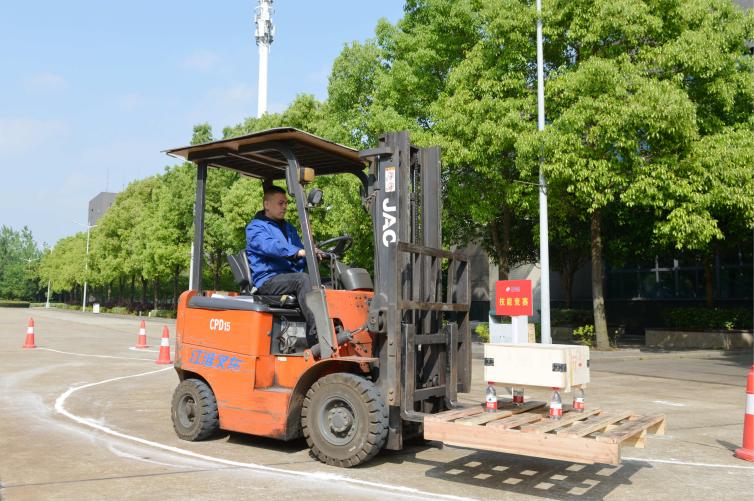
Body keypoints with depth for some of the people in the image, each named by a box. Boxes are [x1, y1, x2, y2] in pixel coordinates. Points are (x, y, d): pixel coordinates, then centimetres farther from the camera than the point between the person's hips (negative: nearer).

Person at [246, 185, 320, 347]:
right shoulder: (255, 227, 4)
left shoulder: (289, 228, 28)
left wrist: (313, 256, -3)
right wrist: (298, 252, -31)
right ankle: (316, 336, -42)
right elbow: (270, 246, -18)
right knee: (303, 279, -33)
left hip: (291, 277, 7)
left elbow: (301, 259, 21)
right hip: (268, 280, -6)